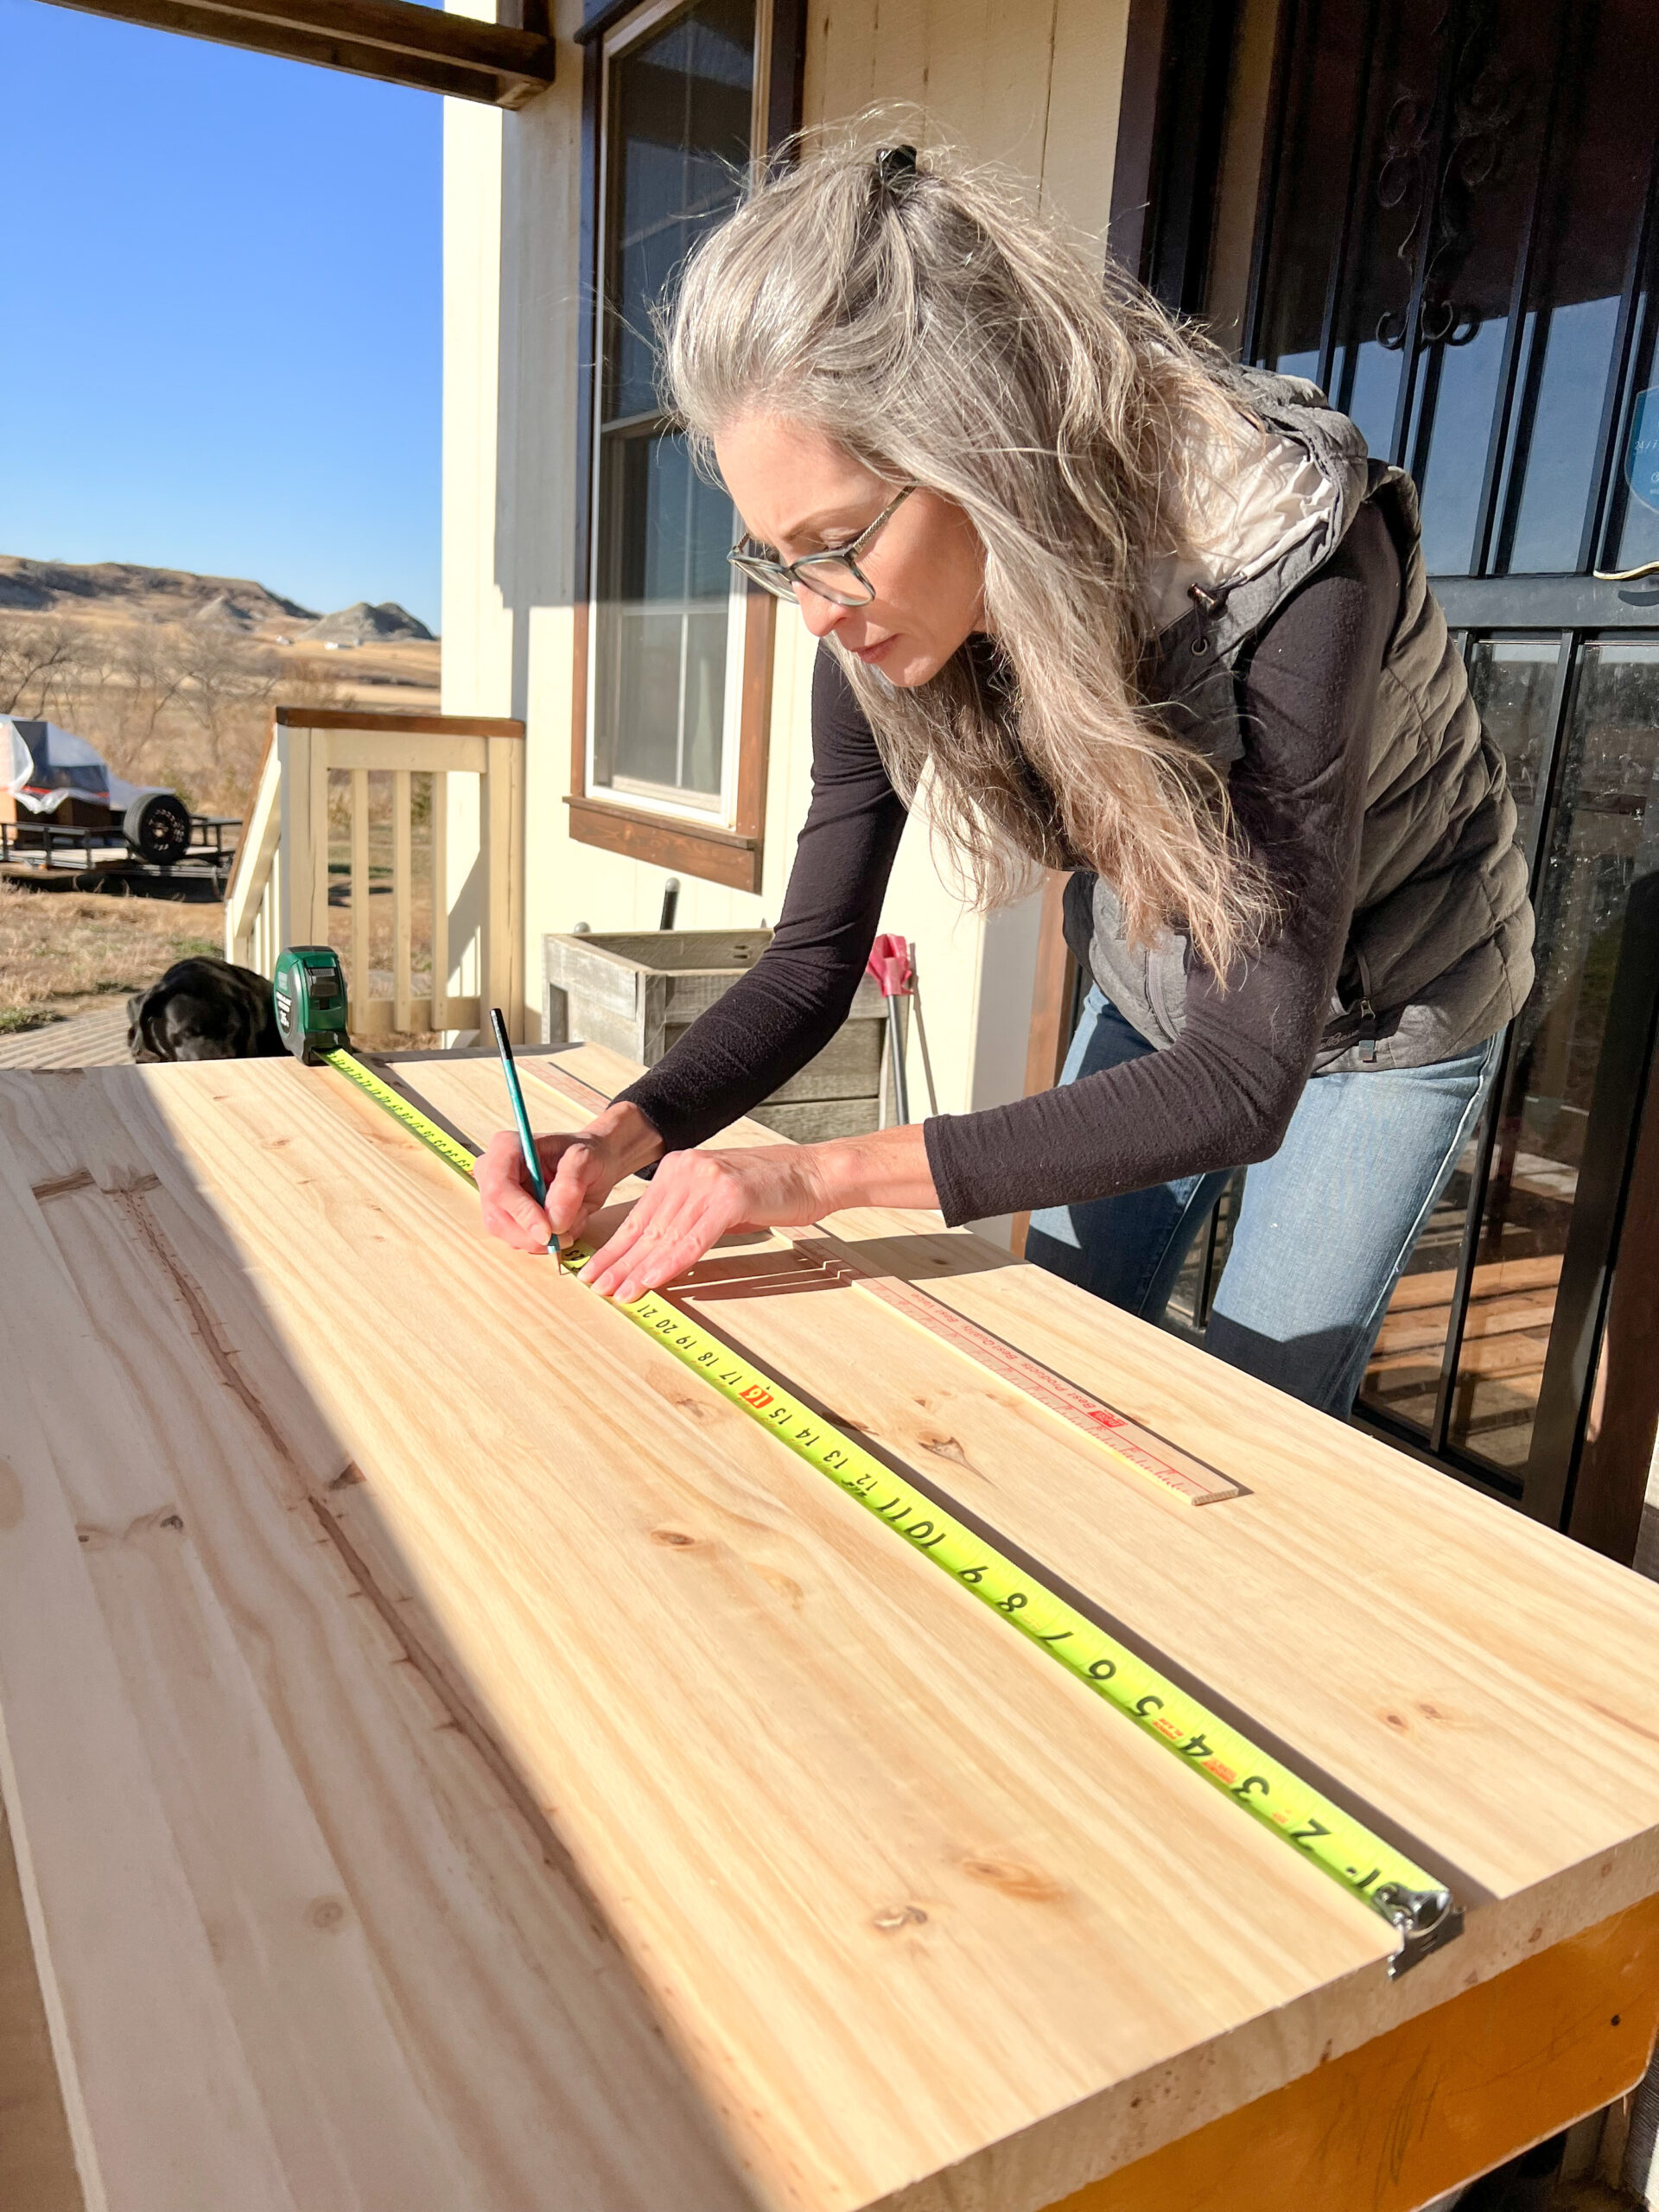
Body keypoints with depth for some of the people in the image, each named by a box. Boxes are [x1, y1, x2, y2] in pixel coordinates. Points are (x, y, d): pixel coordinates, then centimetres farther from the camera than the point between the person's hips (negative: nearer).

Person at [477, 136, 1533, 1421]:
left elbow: (1243, 1083, -39)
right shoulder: (880, 635, -21)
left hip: (1385, 1013, -4)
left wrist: (825, 1174, -44)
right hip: (1156, 989, 5)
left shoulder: (1282, 562, -38)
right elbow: (814, 959, -12)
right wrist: (632, 1131, -31)